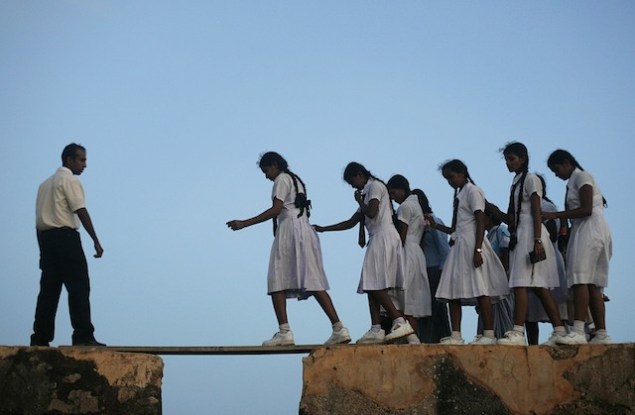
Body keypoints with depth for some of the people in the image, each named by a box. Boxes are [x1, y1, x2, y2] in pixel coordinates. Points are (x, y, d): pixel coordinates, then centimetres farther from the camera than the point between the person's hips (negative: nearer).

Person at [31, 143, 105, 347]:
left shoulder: (45, 183, 23)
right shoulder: (70, 180, -3)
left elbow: (40, 217, 19)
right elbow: (81, 211, -12)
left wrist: (44, 248, 19)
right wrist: (96, 241, -14)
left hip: (44, 237, 8)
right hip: (65, 236, -8)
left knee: (49, 288, 7)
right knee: (79, 286, -10)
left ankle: (40, 337, 4)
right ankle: (83, 335, -16)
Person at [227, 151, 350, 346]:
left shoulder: (281, 179, -1)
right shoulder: (296, 180, 26)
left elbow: (276, 210, -14)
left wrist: (244, 224, -15)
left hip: (289, 229, -9)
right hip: (305, 230, 9)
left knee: (277, 282, -8)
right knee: (313, 283, 3)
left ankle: (284, 332, -18)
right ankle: (339, 329, -4)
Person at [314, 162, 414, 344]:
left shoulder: (375, 186, -1)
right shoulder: (367, 193, 26)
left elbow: (371, 212, -17)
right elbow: (351, 222, 27)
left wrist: (359, 200, 2)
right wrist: (323, 229, 25)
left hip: (384, 237, -10)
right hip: (377, 240, 10)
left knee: (375, 285, -16)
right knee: (372, 286, 4)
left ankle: (400, 322, -21)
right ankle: (376, 329, 0)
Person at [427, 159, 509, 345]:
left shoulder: (472, 191, -2)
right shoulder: (459, 195, 22)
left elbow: (481, 222, -12)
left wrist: (477, 250, -21)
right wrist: (435, 226, 17)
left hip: (471, 245, -9)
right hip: (459, 246, 9)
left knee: (480, 290, -10)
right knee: (452, 292, 2)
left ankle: (489, 335, -9)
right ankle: (456, 336, 2)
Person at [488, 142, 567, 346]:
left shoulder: (531, 179, -3)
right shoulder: (516, 183, 21)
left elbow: (536, 213, -11)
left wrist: (538, 241, -19)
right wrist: (495, 211, 3)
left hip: (530, 234, -9)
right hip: (519, 235, 9)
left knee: (520, 283, -16)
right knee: (539, 286, 4)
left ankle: (517, 332, -22)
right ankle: (559, 330, 4)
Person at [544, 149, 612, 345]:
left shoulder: (582, 176, -3)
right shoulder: (573, 182, 23)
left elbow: (586, 209, -15)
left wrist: (555, 215, -16)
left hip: (591, 231, -10)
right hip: (583, 232, 10)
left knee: (580, 279, -20)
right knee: (592, 284, 4)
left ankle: (578, 331, -29)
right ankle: (601, 333, 3)